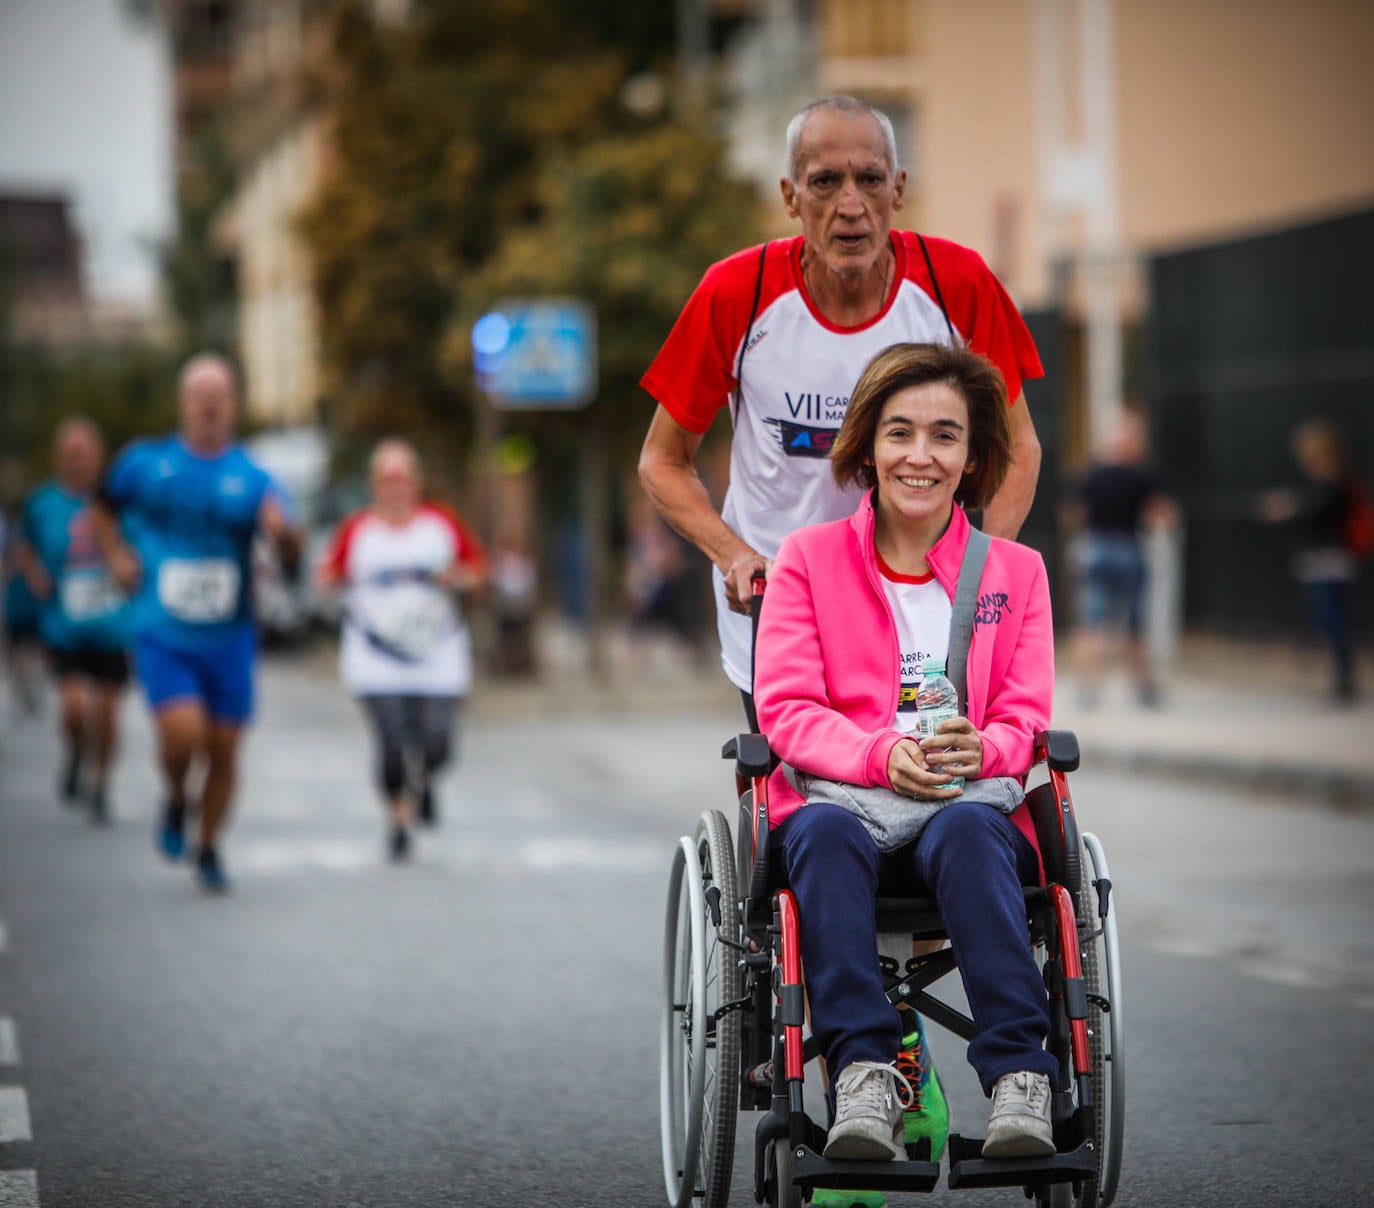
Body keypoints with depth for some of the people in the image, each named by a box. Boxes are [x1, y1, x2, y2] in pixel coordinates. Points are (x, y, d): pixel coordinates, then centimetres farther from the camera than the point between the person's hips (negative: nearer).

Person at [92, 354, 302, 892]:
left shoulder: (253, 478, 0)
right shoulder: (144, 462, 1)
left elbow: (291, 554, -10)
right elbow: (104, 509, 20)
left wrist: (284, 532, -33)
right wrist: (118, 557, 3)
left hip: (229, 638, 2)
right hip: (162, 634, -1)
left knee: (223, 746, 6)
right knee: (183, 730, -21)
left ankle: (209, 849, 28)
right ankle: (176, 801, 13)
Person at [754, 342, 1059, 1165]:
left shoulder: (1016, 571, 16)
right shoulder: (808, 558, 12)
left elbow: (1026, 722, 9)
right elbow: (786, 710, 1)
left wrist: (980, 750, -17)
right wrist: (880, 753, -19)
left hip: (973, 804, 0)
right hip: (837, 798, 0)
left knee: (968, 831, -37)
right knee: (828, 835, -37)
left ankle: (1020, 1075, -45)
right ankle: (864, 1072, -46)